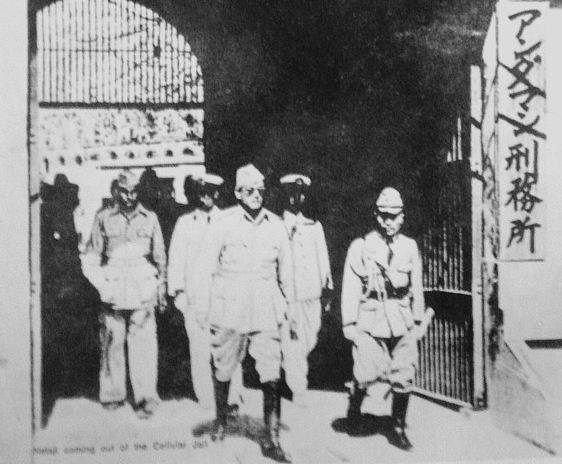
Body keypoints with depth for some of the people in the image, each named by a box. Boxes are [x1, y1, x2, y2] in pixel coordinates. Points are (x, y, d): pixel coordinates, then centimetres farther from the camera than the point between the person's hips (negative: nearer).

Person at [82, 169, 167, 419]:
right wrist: (102, 285, -1)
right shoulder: (104, 218, 6)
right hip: (113, 293, 0)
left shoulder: (150, 218, 8)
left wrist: (161, 289, 15)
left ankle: (146, 397, 1)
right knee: (112, 344, 3)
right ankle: (113, 394, 16)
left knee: (143, 345, -5)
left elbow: (160, 257, 15)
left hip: (143, 293, 0)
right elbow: (90, 260, 10)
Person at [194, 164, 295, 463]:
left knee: (272, 375, -6)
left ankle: (271, 440, 0)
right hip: (229, 308, -1)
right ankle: (221, 420, 35)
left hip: (266, 311, 2)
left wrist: (290, 308, 14)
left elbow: (286, 270, 13)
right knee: (223, 370, 11)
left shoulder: (276, 226, 6)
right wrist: (202, 308, -3)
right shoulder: (223, 225, -3)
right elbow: (207, 267, -1)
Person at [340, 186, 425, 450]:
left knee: (404, 377, 4)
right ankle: (355, 401, 25)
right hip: (370, 319, -3)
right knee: (367, 373, -8)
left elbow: (416, 287, 14)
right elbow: (350, 288, -2)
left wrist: (418, 320, 13)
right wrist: (349, 323, -5)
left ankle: (398, 429, 19)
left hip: (402, 321, 3)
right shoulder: (361, 247, -2)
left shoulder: (409, 247, 9)